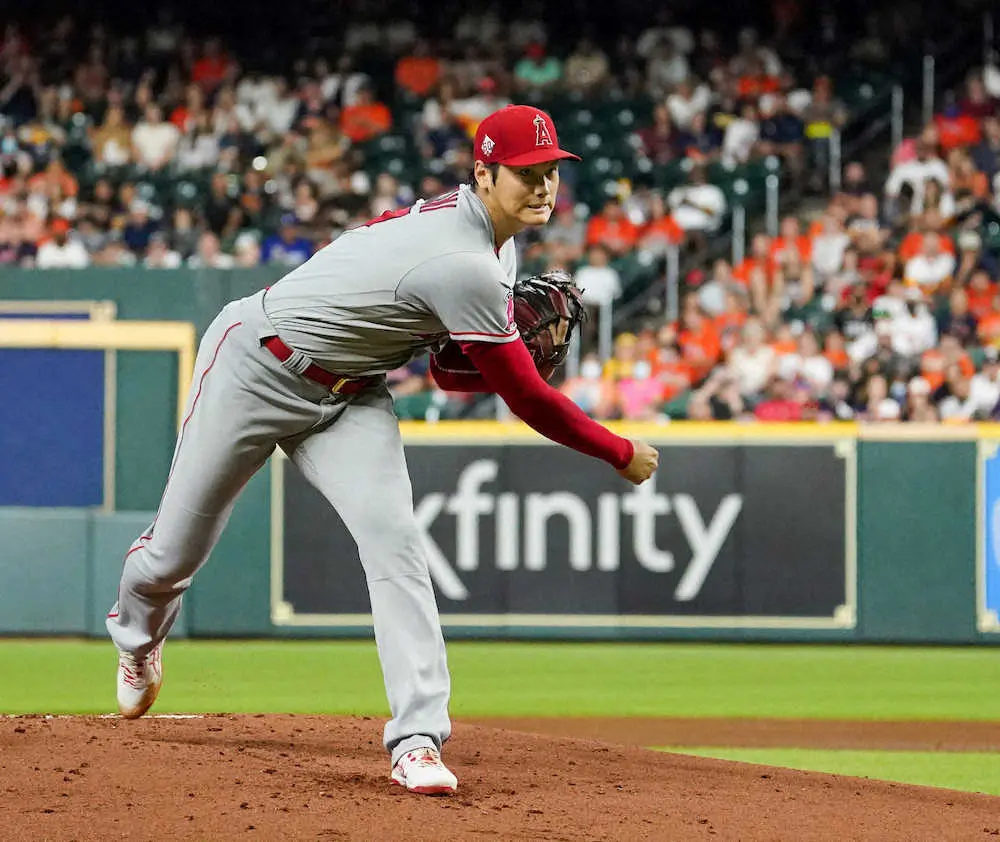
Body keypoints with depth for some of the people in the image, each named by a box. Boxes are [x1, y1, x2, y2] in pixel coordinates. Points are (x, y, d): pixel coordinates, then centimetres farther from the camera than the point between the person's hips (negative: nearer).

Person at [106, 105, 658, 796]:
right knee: (177, 549, 10)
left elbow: (455, 372, 5)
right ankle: (138, 637, 46)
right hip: (254, 368, -7)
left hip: (349, 396, 7)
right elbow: (527, 399, -25)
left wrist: (516, 339, -15)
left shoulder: (493, 238, -3)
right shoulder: (467, 267, -32)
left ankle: (419, 738, -23)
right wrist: (623, 454, -14)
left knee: (393, 538, -17)